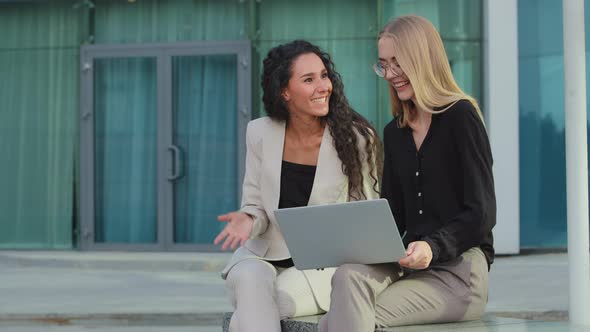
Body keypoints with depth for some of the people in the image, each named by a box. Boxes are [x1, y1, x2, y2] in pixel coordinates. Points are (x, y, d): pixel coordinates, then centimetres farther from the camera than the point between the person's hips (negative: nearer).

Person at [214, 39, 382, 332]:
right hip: (264, 256, 3)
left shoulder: (356, 138, -7)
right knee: (250, 280, -33)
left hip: (324, 265, -2)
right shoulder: (260, 133, 0)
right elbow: (256, 207, 8)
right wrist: (249, 220, -16)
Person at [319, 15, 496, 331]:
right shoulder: (394, 133, 18)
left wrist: (433, 246, -23)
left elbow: (481, 214, -7)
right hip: (410, 266, 5)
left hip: (458, 271, -5)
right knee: (348, 276, -30)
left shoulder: (461, 116, -2)